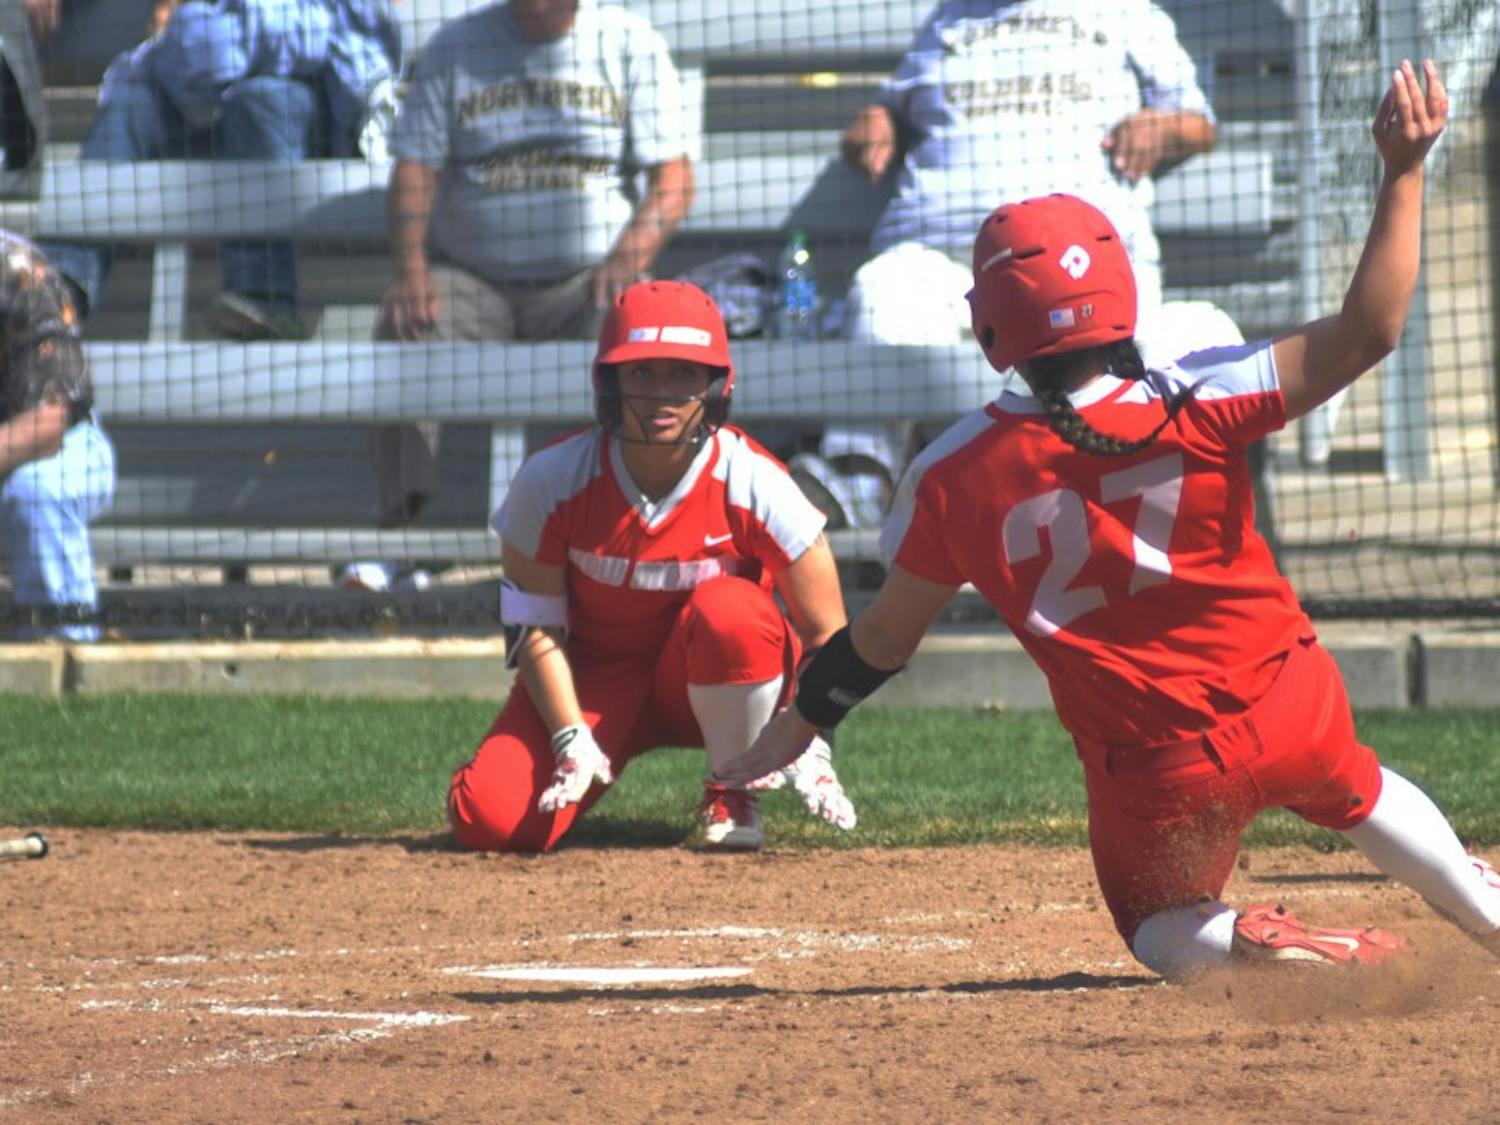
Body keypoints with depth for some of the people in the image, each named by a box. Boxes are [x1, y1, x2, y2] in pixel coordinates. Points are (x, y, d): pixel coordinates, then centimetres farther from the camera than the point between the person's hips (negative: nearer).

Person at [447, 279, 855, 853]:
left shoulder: (755, 483, -20)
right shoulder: (552, 480, -18)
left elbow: (825, 634, -14)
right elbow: (536, 627, -11)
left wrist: (806, 745, -25)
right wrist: (572, 740, -22)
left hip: (715, 687, -1)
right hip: (594, 680, 1)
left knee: (728, 610, -37)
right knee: (489, 819, -23)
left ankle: (733, 795, -11)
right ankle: (593, 772, 14)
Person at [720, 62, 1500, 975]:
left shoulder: (954, 478, -12)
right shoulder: (1195, 407, -17)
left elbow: (885, 635, 1)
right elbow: (1368, 333, -18)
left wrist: (797, 725, 17)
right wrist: (1404, 173, -15)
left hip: (1159, 772, -1)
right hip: (1292, 710, 1)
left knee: (1160, 927, 23)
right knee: (1355, 790, 35)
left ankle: (1253, 946, -8)